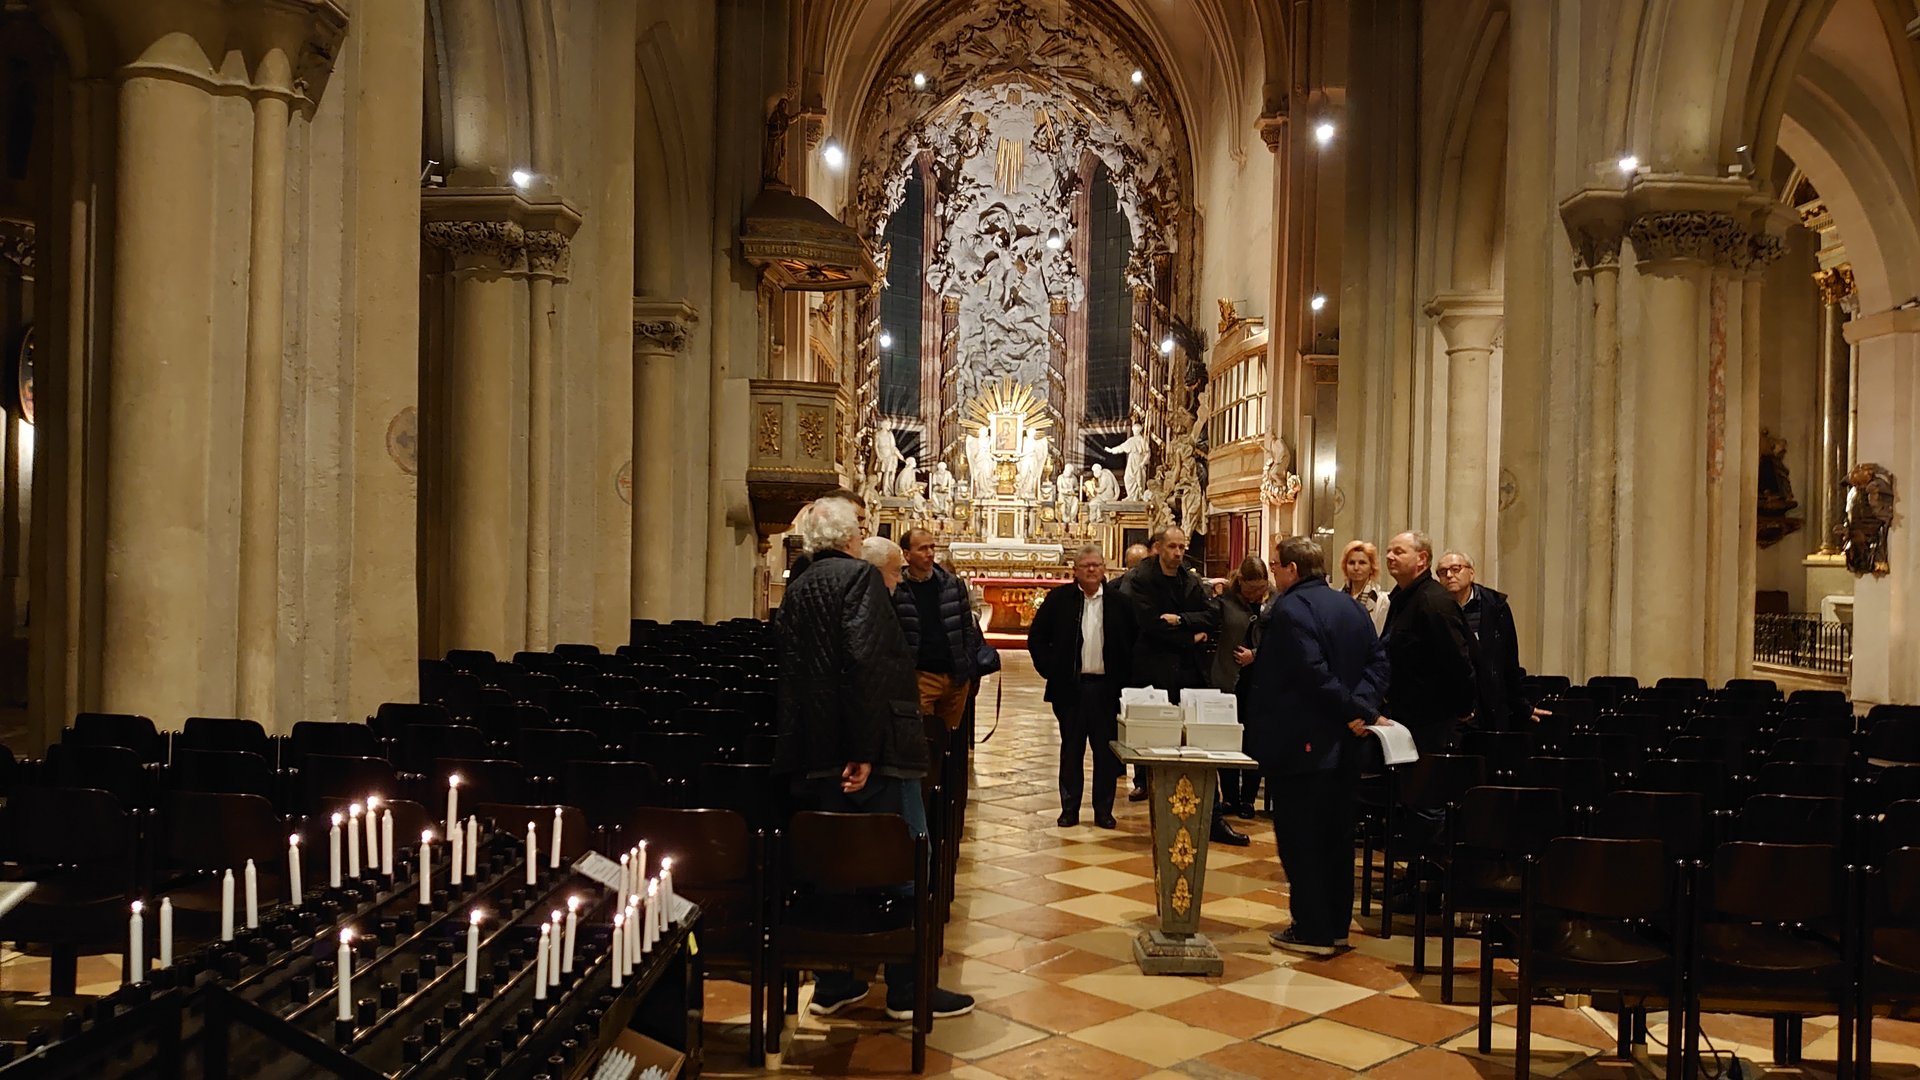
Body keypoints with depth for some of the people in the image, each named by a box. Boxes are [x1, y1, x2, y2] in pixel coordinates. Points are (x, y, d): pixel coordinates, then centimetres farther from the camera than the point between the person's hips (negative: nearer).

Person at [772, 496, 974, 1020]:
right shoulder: (860, 575, -10)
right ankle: (908, 989, 8)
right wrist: (865, 751, -21)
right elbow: (867, 662, -21)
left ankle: (833, 984, 22)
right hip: (872, 748, -8)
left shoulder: (796, 590, 12)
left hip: (817, 751, 8)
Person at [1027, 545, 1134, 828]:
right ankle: (1069, 809, 15)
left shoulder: (1119, 602, 3)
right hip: (1070, 687, 0)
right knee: (1071, 749, 7)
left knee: (1106, 750, 5)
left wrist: (1124, 677, 0)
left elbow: (1133, 643, 8)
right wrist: (1050, 670, -3)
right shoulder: (1058, 598, 1)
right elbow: (1036, 638, 4)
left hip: (1106, 687, 0)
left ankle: (1104, 810, 14)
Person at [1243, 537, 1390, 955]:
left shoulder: (1288, 610, -15)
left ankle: (1311, 931, 5)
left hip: (1298, 744, -8)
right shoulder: (1352, 608, 11)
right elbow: (1378, 659, 5)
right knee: (1336, 836, 15)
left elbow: (1312, 671, -24)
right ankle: (1336, 924, 24)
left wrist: (1350, 708, -14)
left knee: (1299, 839, 0)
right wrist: (1362, 705, -6)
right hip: (1341, 745, 8)